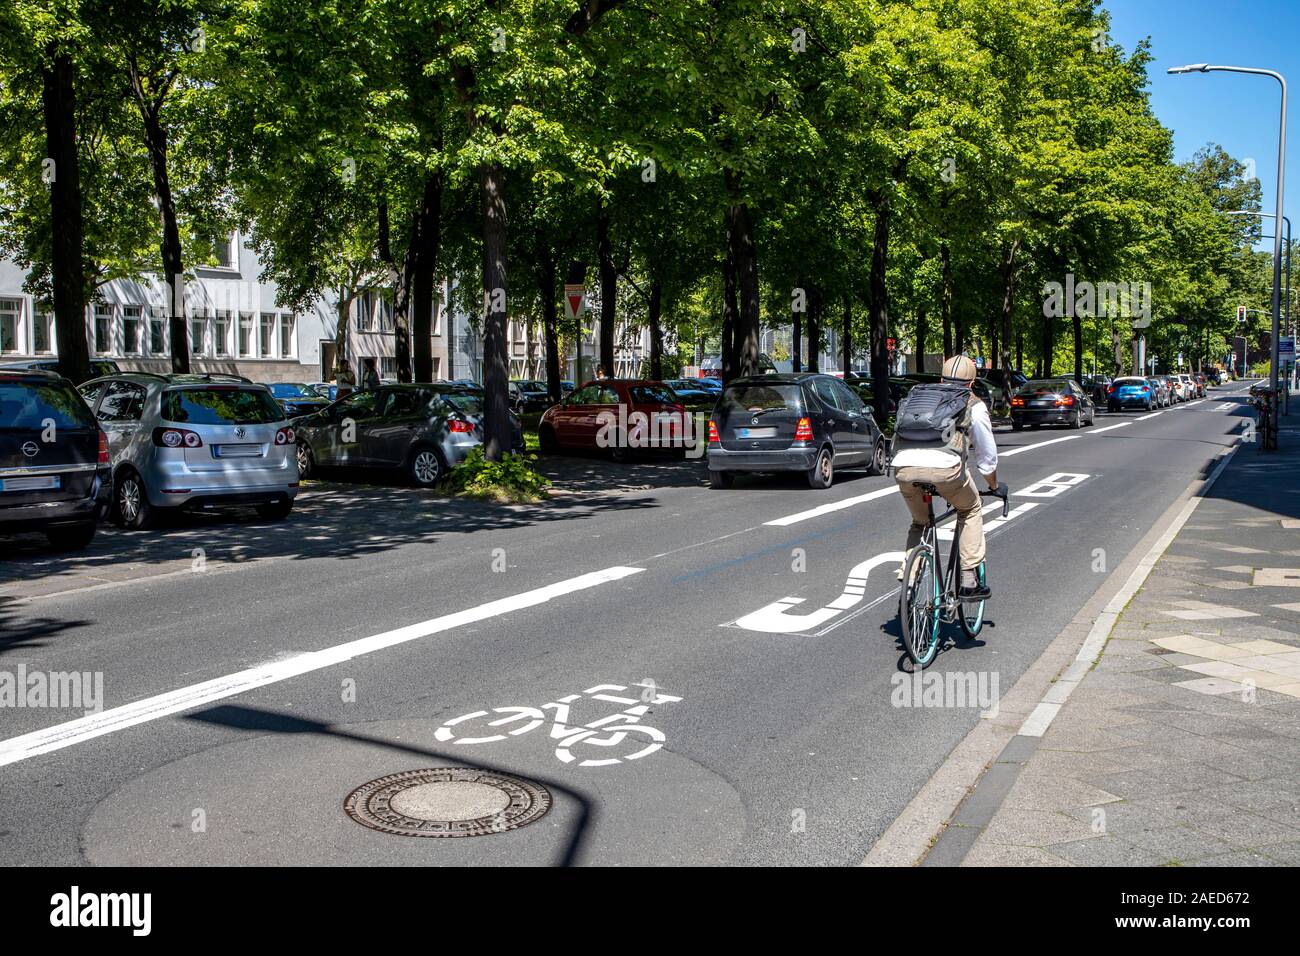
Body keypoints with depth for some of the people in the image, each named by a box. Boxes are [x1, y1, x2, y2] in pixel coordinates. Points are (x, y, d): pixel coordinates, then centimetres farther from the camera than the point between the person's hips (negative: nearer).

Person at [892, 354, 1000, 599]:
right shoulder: (974, 406, 23)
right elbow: (987, 455, 29)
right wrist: (994, 486, 47)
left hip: (904, 467, 3)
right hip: (944, 465, -3)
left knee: (919, 522, 29)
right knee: (971, 511, 25)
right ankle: (969, 579, 19)